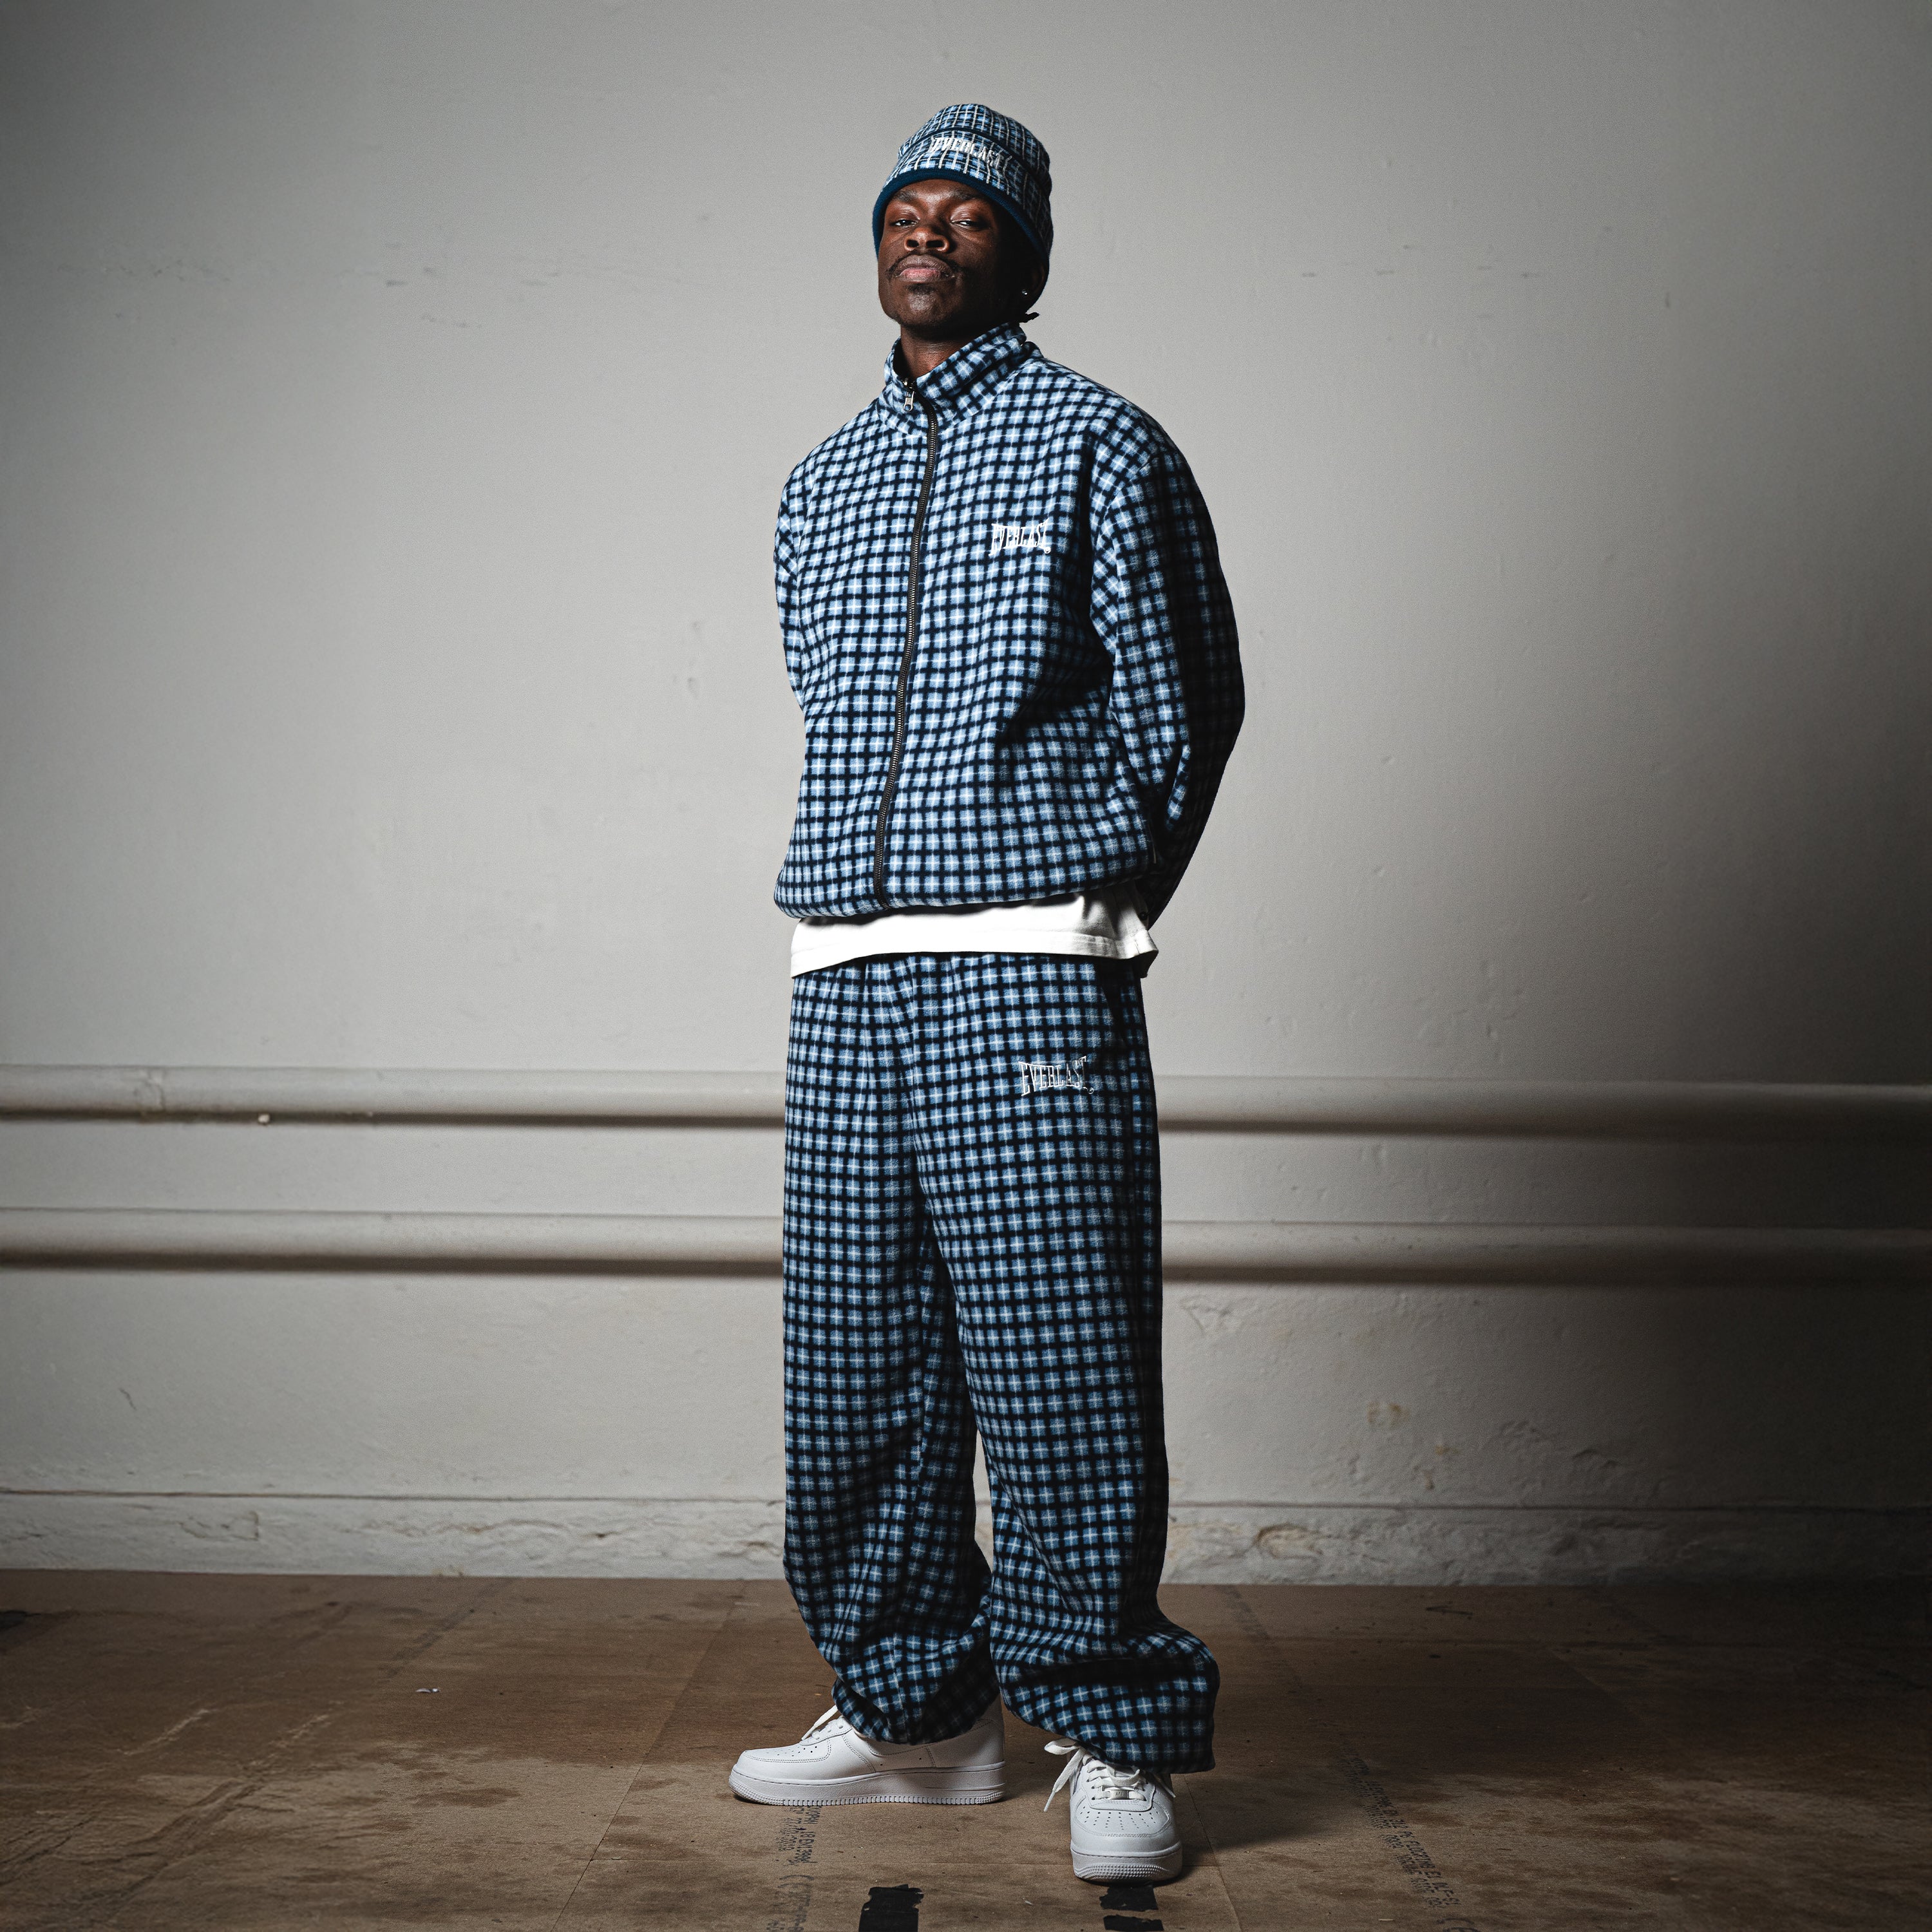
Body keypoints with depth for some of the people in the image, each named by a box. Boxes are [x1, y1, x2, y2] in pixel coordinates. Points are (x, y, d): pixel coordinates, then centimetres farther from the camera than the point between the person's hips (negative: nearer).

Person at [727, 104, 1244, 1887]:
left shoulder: (1097, 444, 5)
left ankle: (1117, 1737, 4)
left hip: (1028, 972, -5)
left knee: (1059, 1367, -7)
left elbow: (1188, 704, 6)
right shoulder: (822, 487, 21)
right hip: (846, 983, 6)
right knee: (854, 1367, 6)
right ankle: (911, 1710, 19)